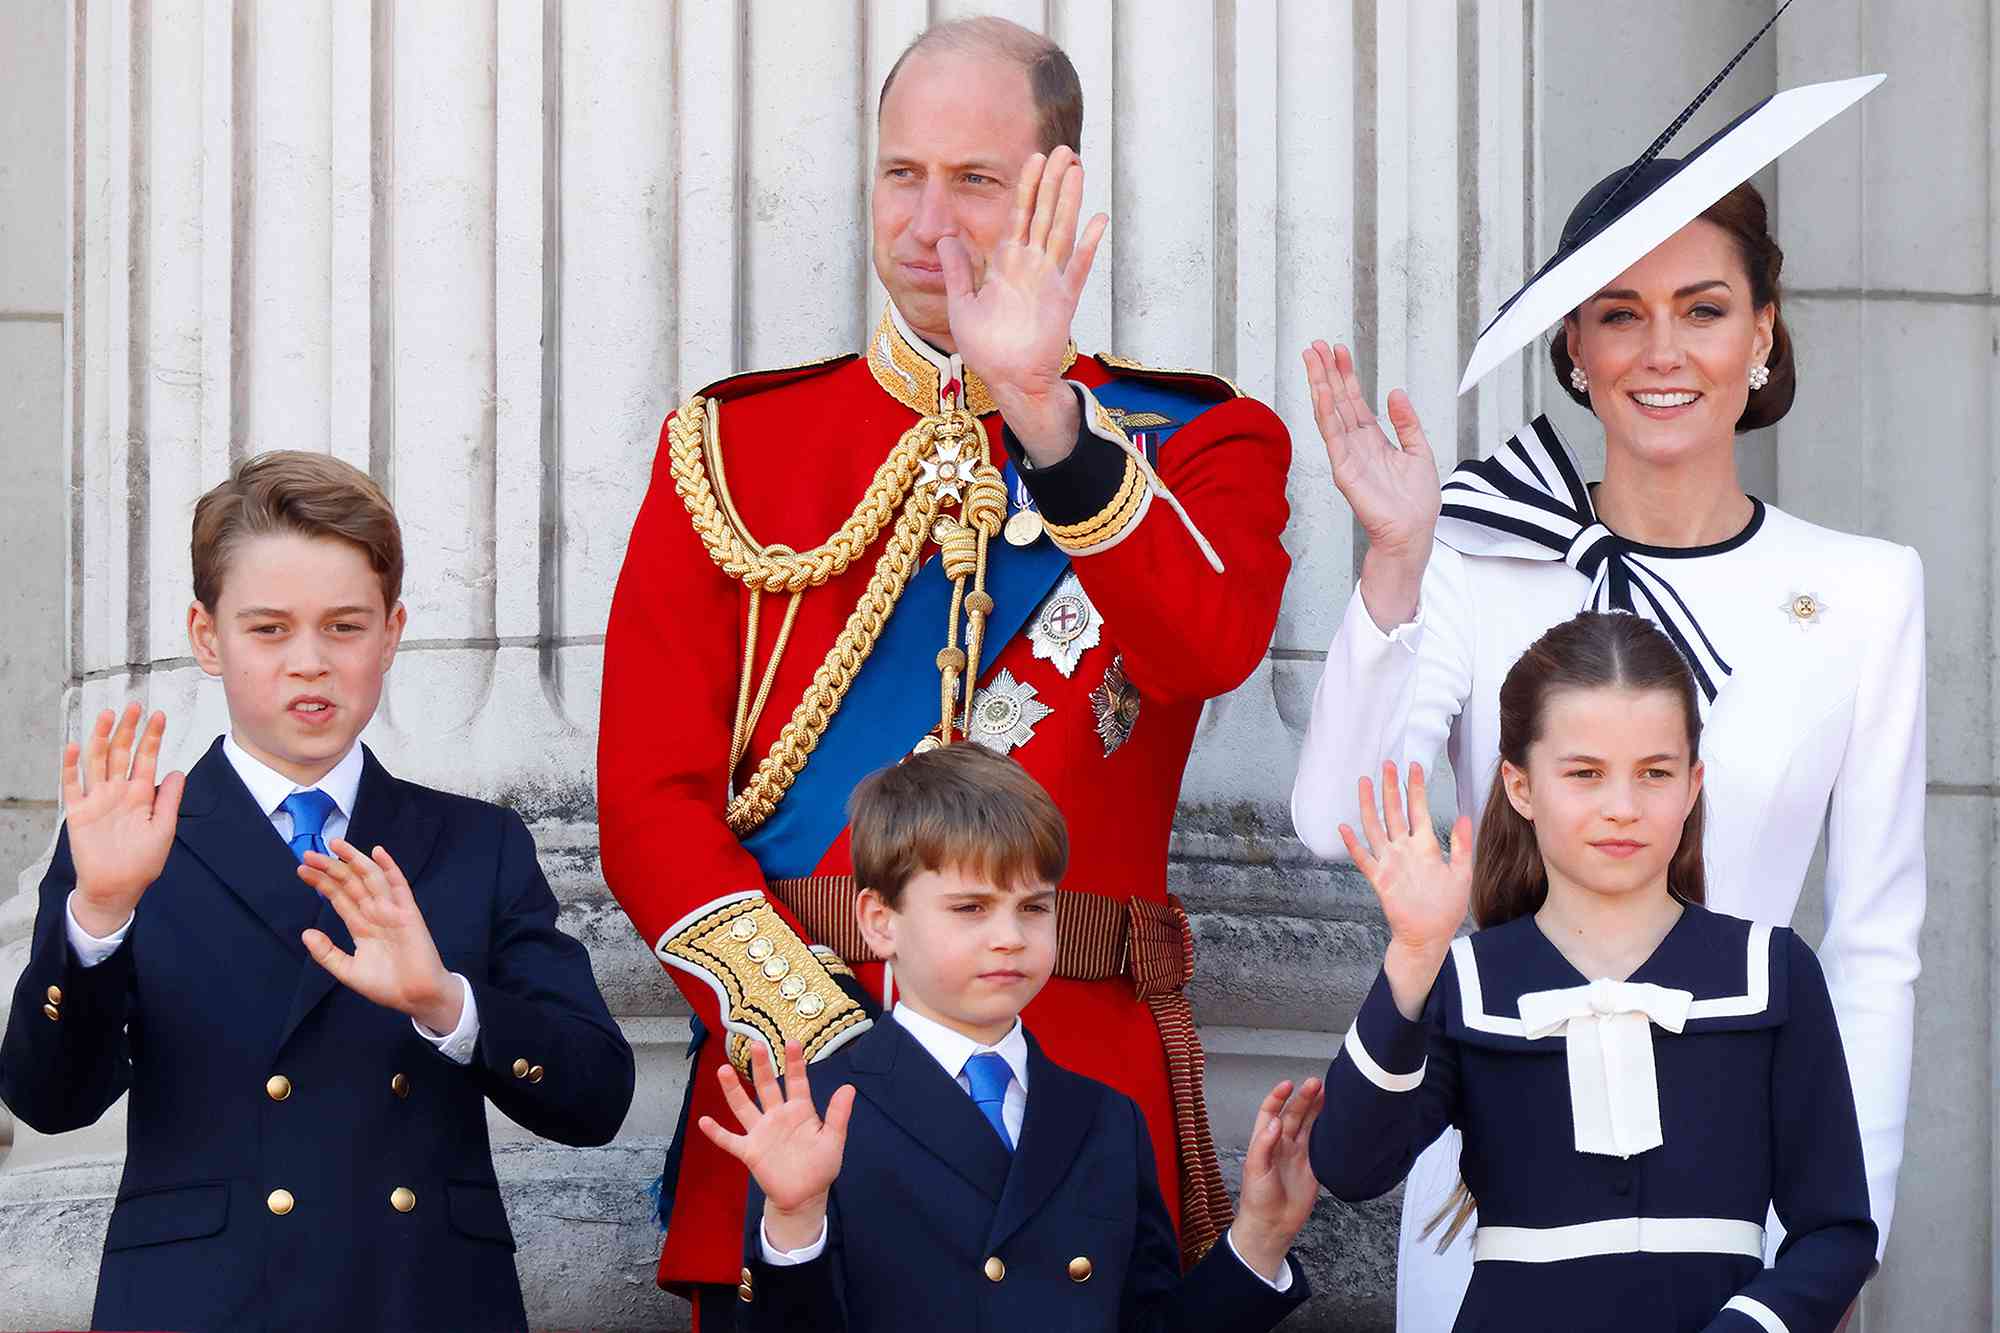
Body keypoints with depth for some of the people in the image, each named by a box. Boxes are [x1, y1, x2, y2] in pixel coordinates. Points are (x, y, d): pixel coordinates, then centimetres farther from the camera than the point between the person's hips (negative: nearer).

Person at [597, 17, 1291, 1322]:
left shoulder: (1196, 443, 7)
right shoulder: (733, 447, 8)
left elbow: (1208, 649, -16)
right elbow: (651, 798, 1)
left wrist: (1043, 407, -26)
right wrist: (821, 1038, -12)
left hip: (1085, 1088, -1)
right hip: (788, 1070, 1)